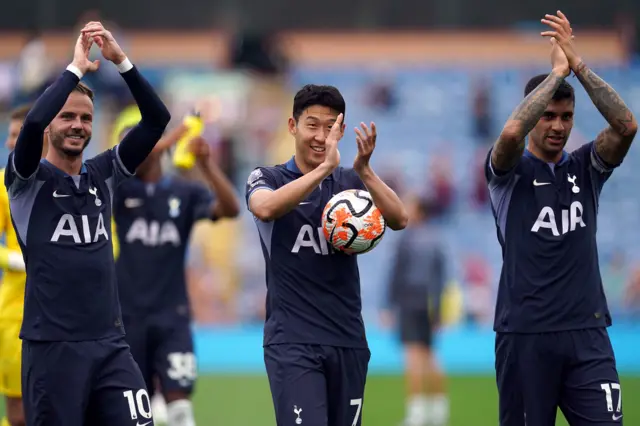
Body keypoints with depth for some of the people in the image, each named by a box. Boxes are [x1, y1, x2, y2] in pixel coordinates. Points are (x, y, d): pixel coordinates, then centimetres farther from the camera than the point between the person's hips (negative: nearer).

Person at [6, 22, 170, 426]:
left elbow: (157, 119, 4)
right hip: (52, 347, -4)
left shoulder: (104, 174, 11)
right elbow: (33, 123, -21)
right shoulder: (29, 179, -1)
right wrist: (77, 68, -11)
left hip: (111, 344, 4)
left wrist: (121, 60, -6)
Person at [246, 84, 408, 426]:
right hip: (292, 342, -4)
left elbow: (398, 220, -7)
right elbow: (265, 208, -23)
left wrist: (364, 170, -22)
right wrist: (324, 168, -31)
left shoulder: (351, 182, 10)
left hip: (348, 341, 4)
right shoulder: (267, 178, 2)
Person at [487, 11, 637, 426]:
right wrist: (557, 70, -14)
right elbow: (512, 132, -22)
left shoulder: (586, 168, 10)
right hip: (524, 336, -2)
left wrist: (579, 64, -13)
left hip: (587, 333, 2)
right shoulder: (510, 171, 2)